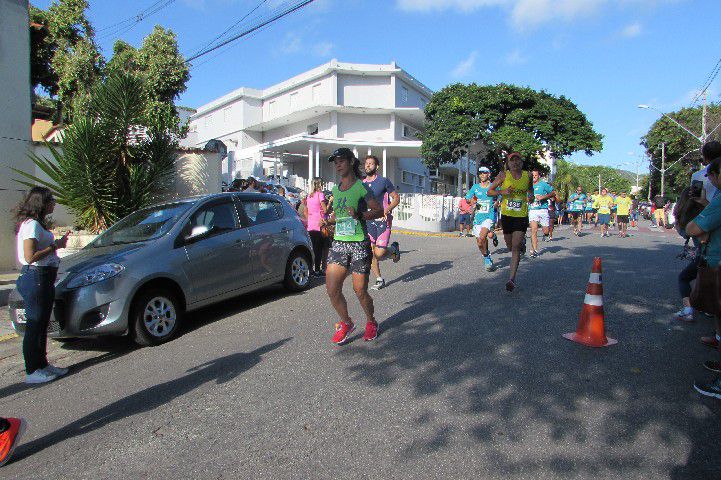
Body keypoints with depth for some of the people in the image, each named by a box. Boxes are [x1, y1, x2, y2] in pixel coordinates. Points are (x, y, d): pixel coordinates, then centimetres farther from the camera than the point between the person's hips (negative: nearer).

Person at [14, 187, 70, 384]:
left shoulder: (36, 224, 16)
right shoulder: (31, 225, -15)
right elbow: (30, 257, -22)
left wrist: (57, 242, 7)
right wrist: (55, 245, -14)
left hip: (43, 278, 10)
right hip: (35, 278, -10)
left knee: (41, 325, 16)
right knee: (34, 326, -3)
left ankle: (42, 364, 26)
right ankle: (32, 371, 6)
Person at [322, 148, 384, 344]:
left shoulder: (362, 188, -6)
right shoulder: (335, 190, 12)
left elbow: (379, 211, -7)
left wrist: (360, 215, -21)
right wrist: (328, 220, 5)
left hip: (359, 245, -5)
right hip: (338, 243, 5)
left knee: (360, 291, 2)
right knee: (332, 289, -3)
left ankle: (371, 322, 30)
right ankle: (346, 324, 21)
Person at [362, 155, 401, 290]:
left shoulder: (384, 181, -3)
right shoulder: (362, 183, 11)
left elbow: (396, 198, -1)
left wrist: (387, 210, -17)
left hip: (383, 221, -5)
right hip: (368, 222, 5)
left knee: (379, 254, -12)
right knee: (370, 254, 2)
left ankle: (394, 249, 20)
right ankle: (379, 280, 18)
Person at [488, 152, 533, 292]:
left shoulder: (527, 176, 2)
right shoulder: (503, 175, -3)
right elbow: (489, 191, 0)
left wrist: (531, 195, 1)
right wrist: (502, 192, -18)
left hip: (521, 216, -1)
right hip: (506, 215, 1)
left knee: (516, 247, -12)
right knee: (510, 247, 16)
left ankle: (512, 279, -7)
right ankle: (521, 242, 54)